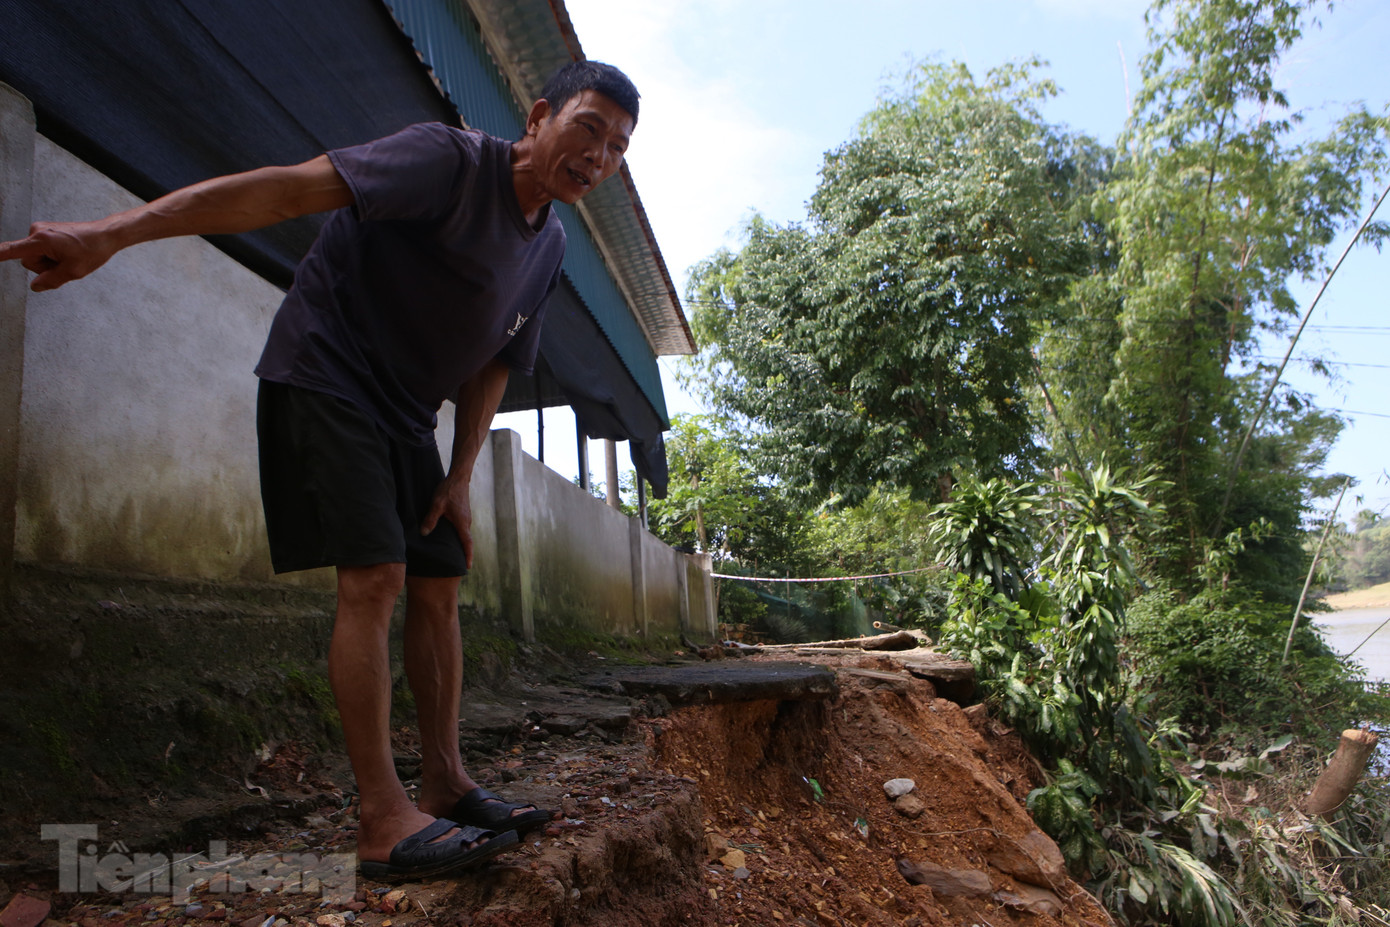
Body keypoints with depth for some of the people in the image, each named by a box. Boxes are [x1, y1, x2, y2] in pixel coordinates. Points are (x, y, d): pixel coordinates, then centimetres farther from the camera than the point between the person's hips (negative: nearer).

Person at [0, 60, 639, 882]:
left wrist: (460, 480, 3)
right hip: (325, 376, -8)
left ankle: (445, 784, 12)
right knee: (375, 578, -17)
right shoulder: (452, 159, -18)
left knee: (439, 589, 4)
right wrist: (113, 234, -36)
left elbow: (493, 366, 11)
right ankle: (384, 820, -13)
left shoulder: (550, 247, 6)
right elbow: (291, 188, -28)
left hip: (405, 414, 8)